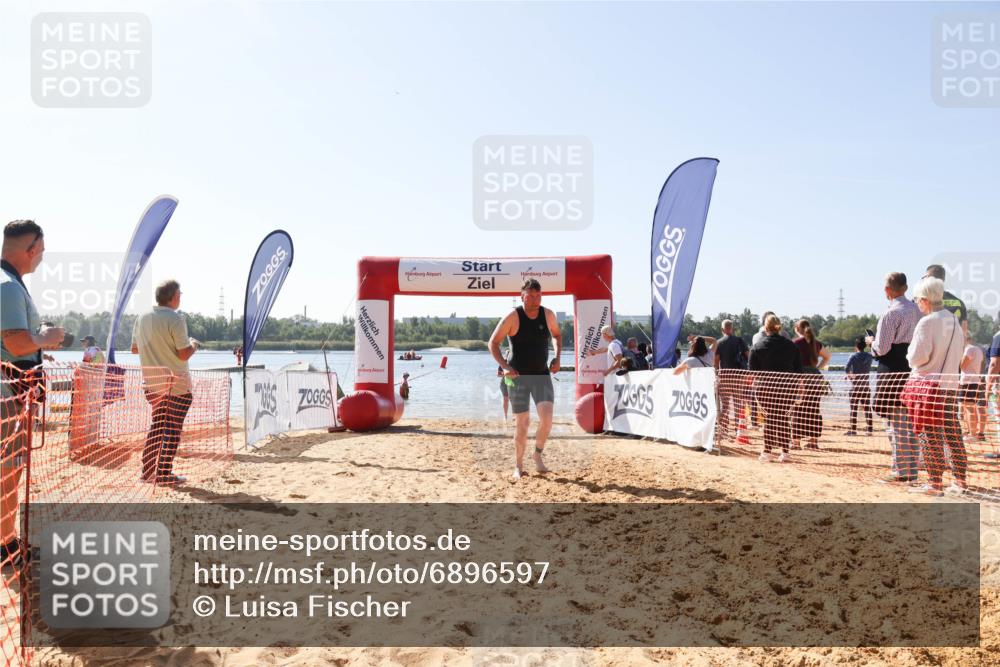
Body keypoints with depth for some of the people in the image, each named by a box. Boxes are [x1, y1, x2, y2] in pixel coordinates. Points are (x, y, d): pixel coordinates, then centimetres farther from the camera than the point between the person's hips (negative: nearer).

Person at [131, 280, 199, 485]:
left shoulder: (142, 318, 5)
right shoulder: (175, 319, -17)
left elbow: (134, 349, 13)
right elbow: (184, 354, -18)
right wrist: (194, 345, 2)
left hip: (152, 383, 7)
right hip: (177, 384, -7)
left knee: (157, 426, 17)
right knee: (172, 430, 2)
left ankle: (148, 471, 19)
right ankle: (164, 474, 4)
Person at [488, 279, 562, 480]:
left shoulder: (548, 315, -1)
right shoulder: (513, 317, -12)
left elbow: (557, 335, 18)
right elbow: (493, 343, -6)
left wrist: (557, 358, 4)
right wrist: (504, 366, -17)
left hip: (542, 375, 3)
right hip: (518, 376, -3)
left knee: (547, 418, -13)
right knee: (522, 423, 1)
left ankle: (538, 455, 12)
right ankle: (518, 466, 18)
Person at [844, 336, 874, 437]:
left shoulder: (854, 356, -9)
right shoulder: (869, 356, 2)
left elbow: (846, 368, -22)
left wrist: (850, 375, -4)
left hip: (856, 386, -4)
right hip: (866, 386, 4)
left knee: (854, 409, 1)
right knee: (867, 408, 8)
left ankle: (853, 429, 0)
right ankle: (870, 429, 9)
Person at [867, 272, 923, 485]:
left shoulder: (891, 313, -14)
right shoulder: (917, 310, 9)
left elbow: (882, 348, -15)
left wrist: (871, 341, 5)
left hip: (893, 370, -8)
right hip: (912, 369, 8)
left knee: (897, 424, -2)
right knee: (910, 423, 14)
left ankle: (902, 472, 1)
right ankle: (910, 468, 20)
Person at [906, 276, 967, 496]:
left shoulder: (927, 322, -14)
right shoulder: (954, 321, 8)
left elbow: (918, 356, -17)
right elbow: (959, 354, 17)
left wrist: (910, 352, 3)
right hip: (951, 383, 7)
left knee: (932, 436, -2)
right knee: (953, 434, 11)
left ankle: (935, 484, 1)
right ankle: (960, 480, 16)